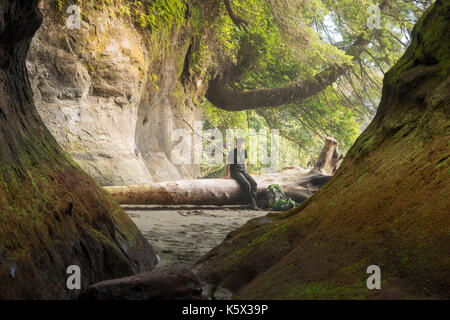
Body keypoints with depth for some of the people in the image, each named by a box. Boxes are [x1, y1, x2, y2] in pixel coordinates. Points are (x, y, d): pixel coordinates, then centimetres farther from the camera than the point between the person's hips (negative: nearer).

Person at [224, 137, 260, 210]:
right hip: (235, 171, -6)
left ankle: (252, 203, -26)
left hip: (243, 170, 6)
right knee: (247, 184, -29)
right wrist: (227, 175, -4)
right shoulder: (232, 152, -5)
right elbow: (228, 164, -2)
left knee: (254, 183, -20)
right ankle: (252, 203, -24)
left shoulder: (244, 151, 12)